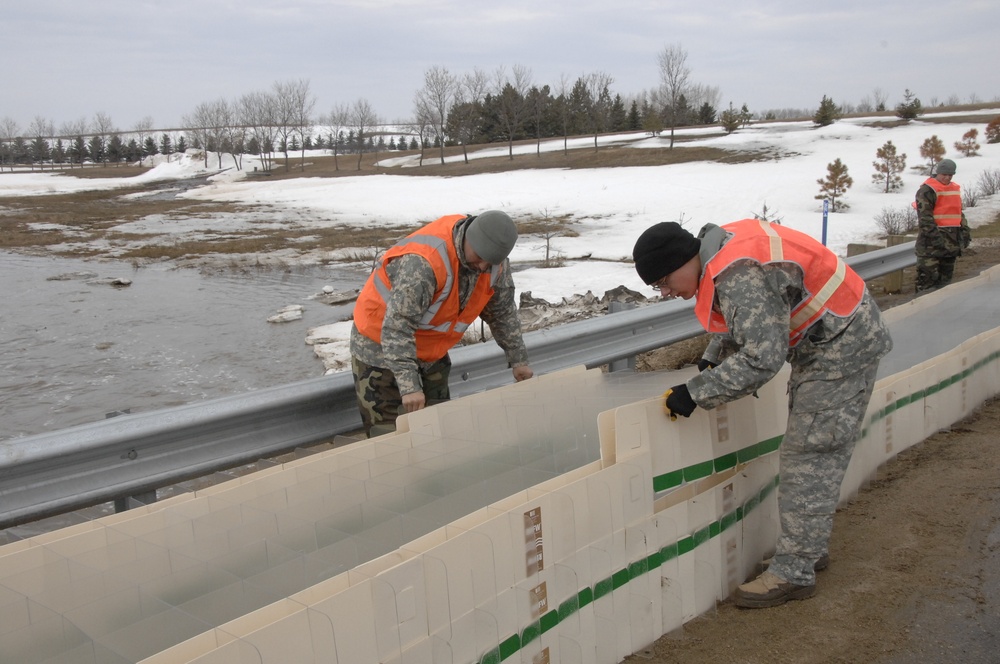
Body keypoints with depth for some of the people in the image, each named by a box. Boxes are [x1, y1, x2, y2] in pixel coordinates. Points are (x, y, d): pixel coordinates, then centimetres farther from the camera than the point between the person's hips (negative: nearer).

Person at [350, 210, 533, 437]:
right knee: (390, 433, -9)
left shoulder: (495, 263, -11)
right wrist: (409, 385, -42)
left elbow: (503, 313, 5)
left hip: (431, 352, 7)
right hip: (380, 347, -7)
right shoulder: (423, 262, -36)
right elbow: (397, 326, -38)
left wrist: (518, 359, 5)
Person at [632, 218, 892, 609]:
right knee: (811, 453, 16)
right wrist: (713, 357, 3)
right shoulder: (722, 245, 1)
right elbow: (743, 320, 16)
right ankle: (811, 548, 29)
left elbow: (762, 359, -34)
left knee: (810, 456, -8)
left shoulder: (742, 278, -31)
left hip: (842, 346, -10)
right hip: (823, 344, 10)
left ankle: (793, 573, 0)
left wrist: (696, 393, -28)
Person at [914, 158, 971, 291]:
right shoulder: (927, 190, -8)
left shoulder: (955, 189, 19)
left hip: (951, 240, 8)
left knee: (946, 275, 13)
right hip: (931, 241, -8)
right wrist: (935, 235, -22)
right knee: (928, 275, -12)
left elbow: (959, 212, 27)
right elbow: (925, 216, -15)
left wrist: (965, 230, 15)